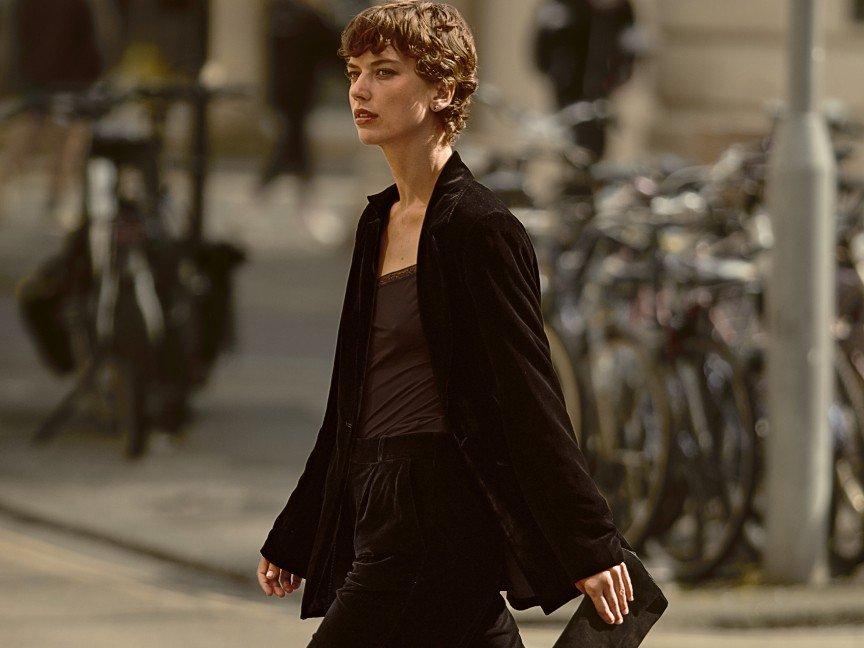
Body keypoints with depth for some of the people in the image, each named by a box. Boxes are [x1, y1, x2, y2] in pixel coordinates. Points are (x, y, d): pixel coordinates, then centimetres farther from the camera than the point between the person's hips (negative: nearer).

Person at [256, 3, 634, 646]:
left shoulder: (479, 226, -11)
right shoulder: (381, 220, 15)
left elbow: (532, 397, -14)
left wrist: (591, 546, -16)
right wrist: (292, 539, 24)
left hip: (437, 526, -9)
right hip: (382, 514, 9)